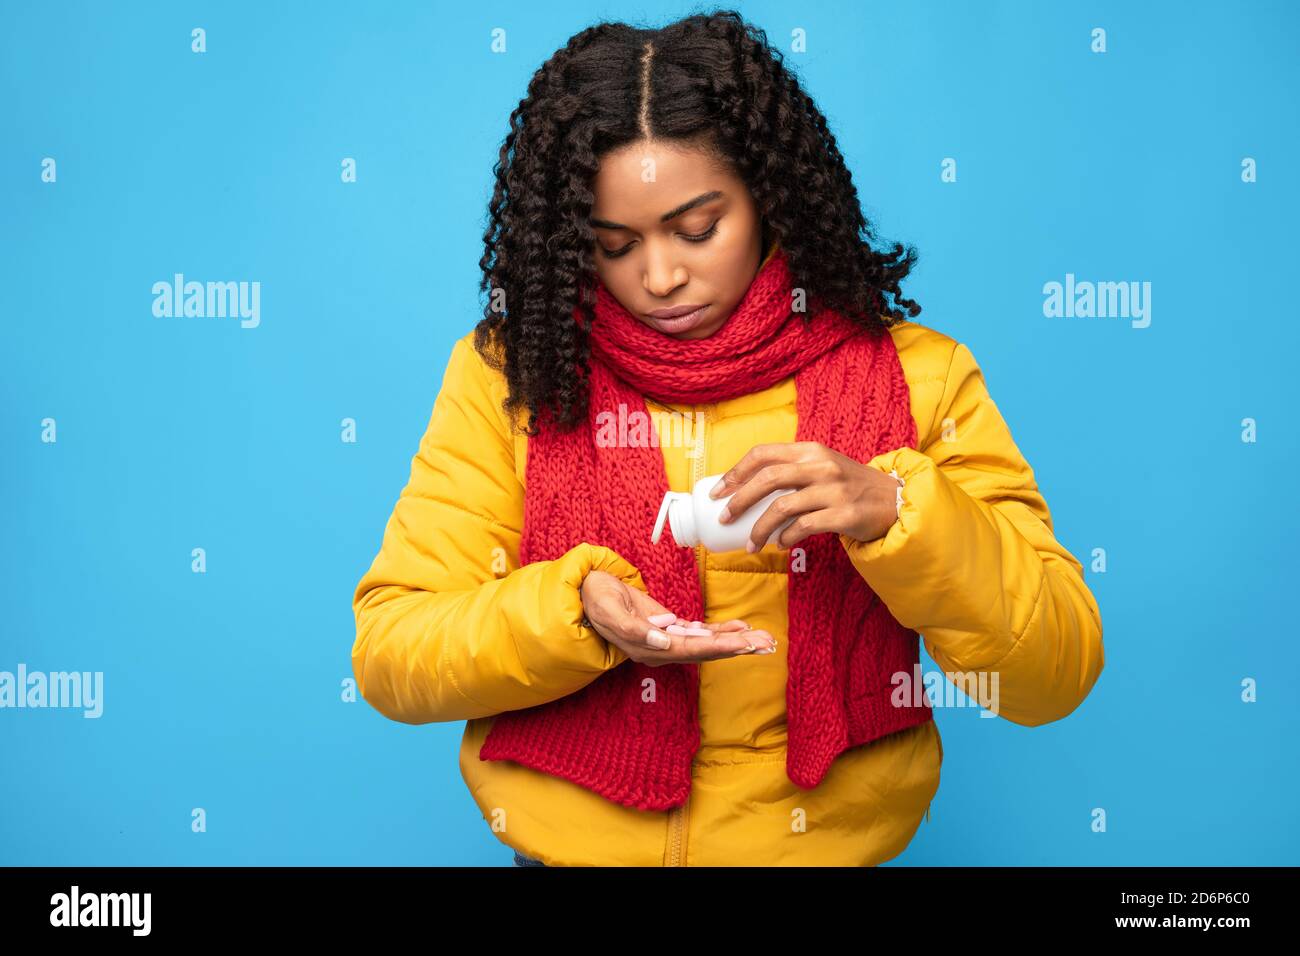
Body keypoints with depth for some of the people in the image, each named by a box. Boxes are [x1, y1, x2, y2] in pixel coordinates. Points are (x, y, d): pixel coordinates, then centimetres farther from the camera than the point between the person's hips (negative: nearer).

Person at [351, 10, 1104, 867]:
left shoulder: (915, 375, -3)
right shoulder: (509, 374, -3)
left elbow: (1059, 676, -6)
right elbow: (387, 654, -4)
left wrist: (892, 512, -21)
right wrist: (573, 609, -21)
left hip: (831, 839, 0)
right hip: (564, 838, 0)